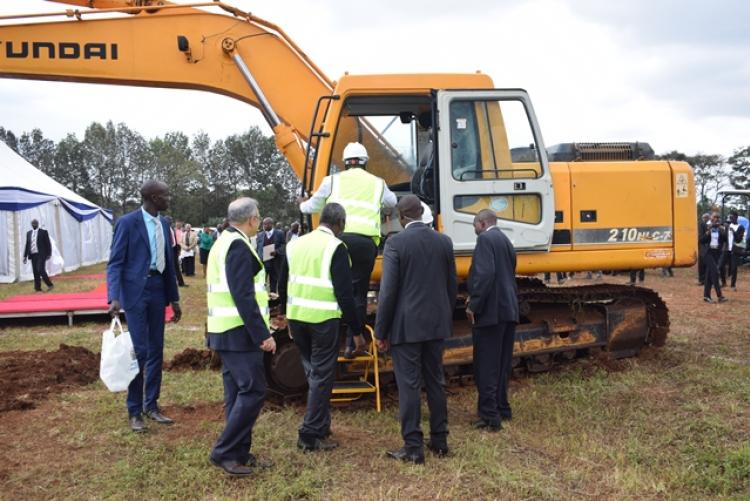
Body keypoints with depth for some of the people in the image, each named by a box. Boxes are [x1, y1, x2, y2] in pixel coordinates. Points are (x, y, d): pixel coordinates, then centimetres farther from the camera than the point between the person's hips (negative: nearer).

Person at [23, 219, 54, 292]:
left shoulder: (43, 232, -1)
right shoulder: (29, 233, 14)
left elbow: (48, 244, -2)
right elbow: (27, 245, 16)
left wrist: (49, 254, -8)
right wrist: (25, 256, 12)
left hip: (41, 255, -5)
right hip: (33, 255, 5)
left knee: (41, 270, -17)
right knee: (35, 272, 3)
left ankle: (50, 285, -5)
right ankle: (38, 288, 6)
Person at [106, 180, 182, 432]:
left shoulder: (163, 224, 10)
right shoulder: (127, 222, -9)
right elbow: (115, 262, -11)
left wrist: (174, 298, 15)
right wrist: (114, 298, -23)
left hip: (158, 290, 6)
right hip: (135, 291, -6)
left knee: (156, 351, 10)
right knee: (139, 351, -5)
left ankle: (151, 405, 22)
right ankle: (134, 411, 8)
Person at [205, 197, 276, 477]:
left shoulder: (223, 242, 15)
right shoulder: (239, 246, -17)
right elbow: (243, 296, -22)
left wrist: (261, 293, 28)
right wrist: (263, 335, -21)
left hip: (226, 331, 10)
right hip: (239, 332, -10)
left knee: (237, 392, 12)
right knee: (253, 391, -8)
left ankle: (239, 453, 18)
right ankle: (223, 453, -2)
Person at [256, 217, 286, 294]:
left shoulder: (279, 233, 1)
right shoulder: (260, 235, 9)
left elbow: (284, 246, -2)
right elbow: (258, 248, 10)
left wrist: (277, 251, -19)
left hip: (275, 262, -1)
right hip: (262, 261, 2)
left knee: (274, 280, 9)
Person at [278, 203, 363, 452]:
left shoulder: (295, 245, 10)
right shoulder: (336, 247, -10)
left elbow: (282, 286, 16)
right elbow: (344, 293, -13)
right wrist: (357, 326, -5)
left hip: (296, 317, 7)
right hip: (323, 319, -6)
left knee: (313, 372, 19)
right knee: (322, 376, 3)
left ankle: (321, 426, 29)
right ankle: (311, 435, 5)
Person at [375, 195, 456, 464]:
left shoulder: (395, 243, -12)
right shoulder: (444, 241, 4)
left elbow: (388, 291, -13)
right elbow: (452, 286, 9)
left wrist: (381, 331, -6)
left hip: (406, 326, -5)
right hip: (436, 324, 5)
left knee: (409, 385, 1)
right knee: (435, 382, 15)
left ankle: (413, 447, 5)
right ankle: (439, 440, 24)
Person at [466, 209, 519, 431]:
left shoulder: (485, 239, -10)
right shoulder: (506, 241, 18)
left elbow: (485, 274, -22)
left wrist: (474, 305, -17)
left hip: (490, 312, -9)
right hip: (508, 310, 9)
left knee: (486, 366, -3)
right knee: (502, 363, 17)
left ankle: (489, 416, -1)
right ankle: (502, 408, 27)